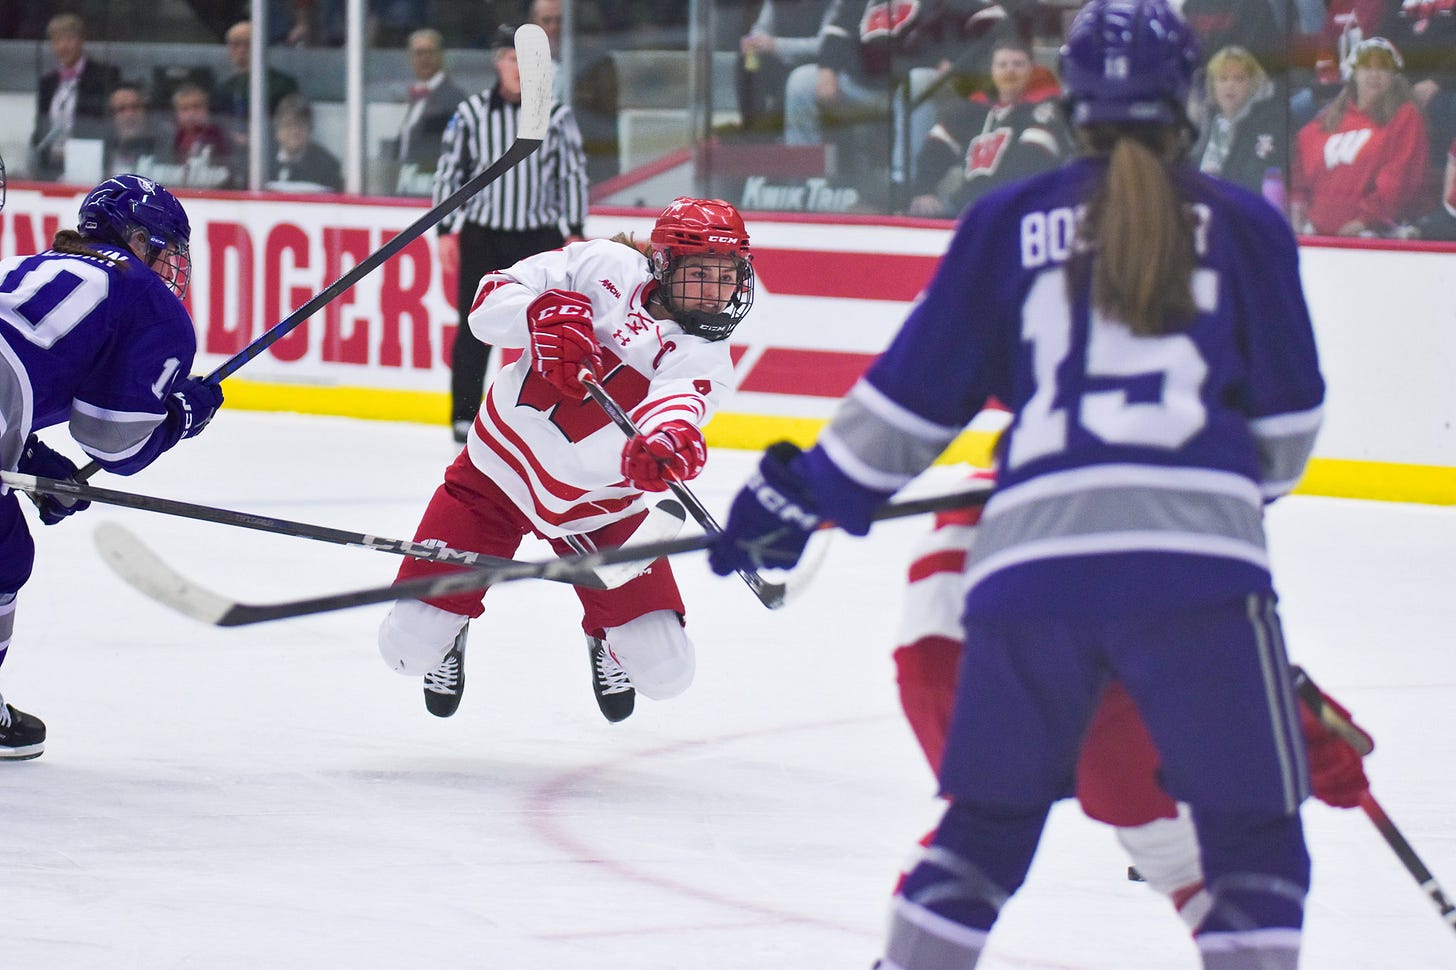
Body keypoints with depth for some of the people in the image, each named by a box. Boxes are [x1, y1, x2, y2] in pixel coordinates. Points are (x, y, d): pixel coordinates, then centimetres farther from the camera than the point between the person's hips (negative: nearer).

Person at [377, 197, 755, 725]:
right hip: (498, 468, 0)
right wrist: (545, 313, -34)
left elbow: (678, 402, -40)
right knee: (409, 646, -6)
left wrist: (664, 440, -64)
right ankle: (447, 630, 34)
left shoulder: (704, 359, -16)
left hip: (598, 512, 0)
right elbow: (490, 302, -12)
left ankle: (606, 640, 33)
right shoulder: (606, 266, -12)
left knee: (663, 671, -5)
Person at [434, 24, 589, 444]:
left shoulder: (557, 116, -1)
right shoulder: (470, 113, -2)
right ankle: (465, 414, 9)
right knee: (474, 327, 1)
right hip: (481, 233, 0)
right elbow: (448, 172, 3)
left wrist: (573, 232, 1)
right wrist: (447, 231, -1)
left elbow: (573, 174, 5)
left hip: (538, 235, 0)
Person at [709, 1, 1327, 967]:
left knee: (986, 824, 18)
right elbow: (1286, 421, 12)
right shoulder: (1245, 225, 9)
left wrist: (804, 494, 26)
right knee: (1258, 839, 5)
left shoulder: (1009, 224, 12)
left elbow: (914, 396, 14)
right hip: (1200, 553, -3)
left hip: (1032, 556, 3)